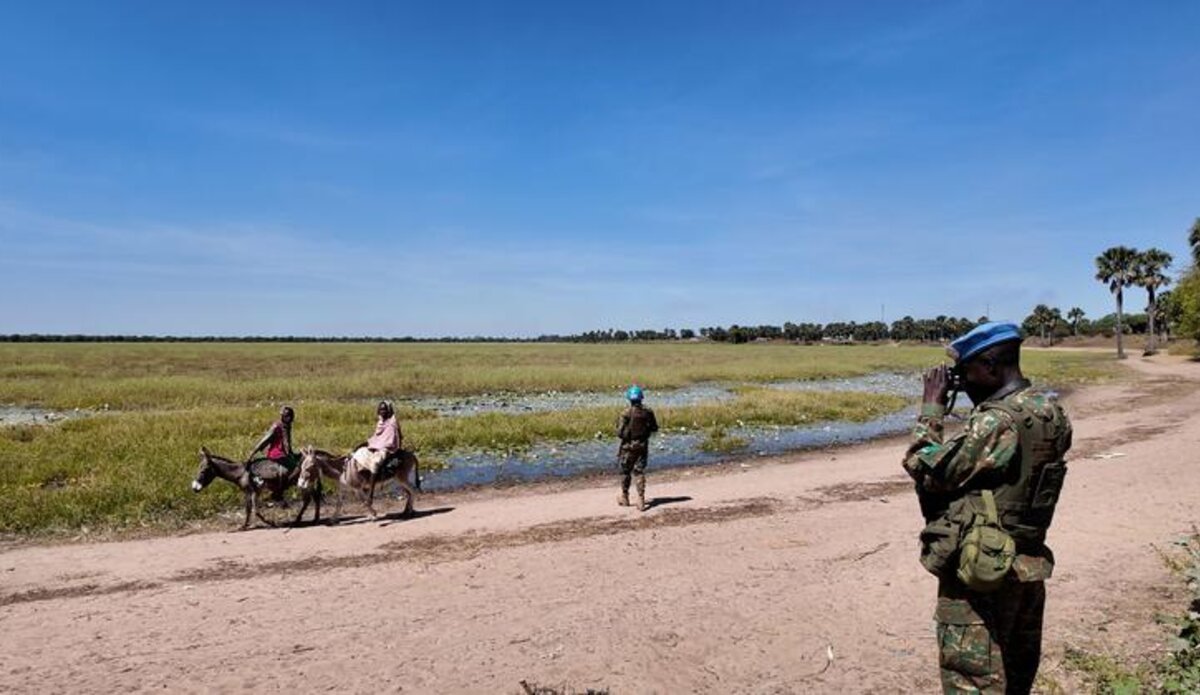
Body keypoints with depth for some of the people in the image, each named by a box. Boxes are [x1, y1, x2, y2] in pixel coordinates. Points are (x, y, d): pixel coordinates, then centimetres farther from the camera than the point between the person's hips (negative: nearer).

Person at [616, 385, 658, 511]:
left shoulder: (626, 413, -18)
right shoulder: (648, 412, -6)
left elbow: (620, 432, -16)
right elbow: (654, 428, 3)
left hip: (628, 446, -3)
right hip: (643, 446, 3)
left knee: (625, 472, 13)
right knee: (640, 472, 7)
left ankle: (625, 498, 26)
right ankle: (641, 499, -1)